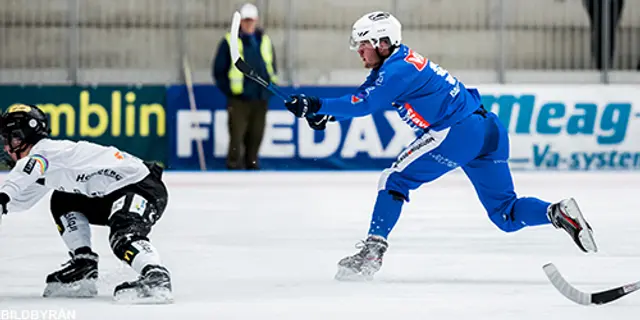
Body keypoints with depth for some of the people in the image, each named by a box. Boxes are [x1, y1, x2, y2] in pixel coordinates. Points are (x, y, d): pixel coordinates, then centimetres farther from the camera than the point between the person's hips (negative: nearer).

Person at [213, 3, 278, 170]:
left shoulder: (265, 41, 12)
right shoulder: (230, 42, 1)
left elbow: (272, 67, 22)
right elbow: (219, 70, 4)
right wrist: (228, 89, -3)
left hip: (260, 99, 4)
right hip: (238, 99, -3)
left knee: (256, 135, 6)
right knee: (237, 134, -9)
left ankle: (252, 163, 19)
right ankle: (234, 165, -3)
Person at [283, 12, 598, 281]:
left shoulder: (399, 68, -10)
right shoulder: (393, 66, 20)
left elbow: (365, 103, -17)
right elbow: (365, 96, 23)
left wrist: (318, 106, -13)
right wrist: (325, 114, 10)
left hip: (457, 131, -10)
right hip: (487, 132, 10)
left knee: (394, 180, -2)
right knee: (506, 215, 11)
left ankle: (371, 252, -9)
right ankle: (559, 213, -10)